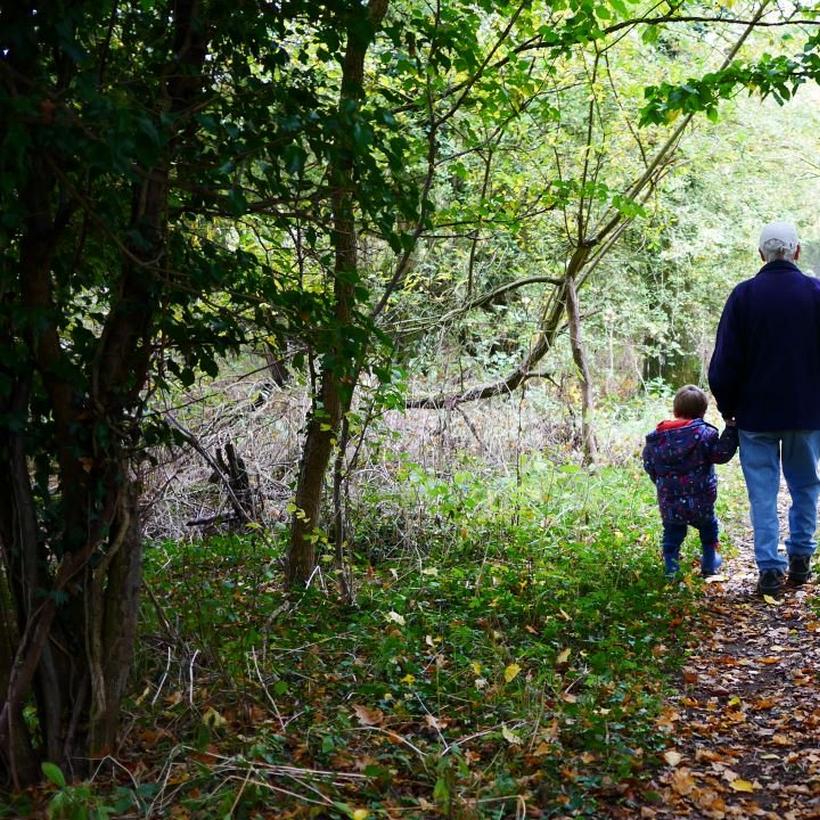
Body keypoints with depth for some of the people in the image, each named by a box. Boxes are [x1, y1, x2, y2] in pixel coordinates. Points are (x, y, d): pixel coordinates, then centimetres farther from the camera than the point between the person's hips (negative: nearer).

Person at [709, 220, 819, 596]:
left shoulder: (744, 295, -7)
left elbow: (725, 361, -5)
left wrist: (727, 407, 6)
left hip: (757, 411, -1)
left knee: (763, 491, 4)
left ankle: (770, 567, 1)